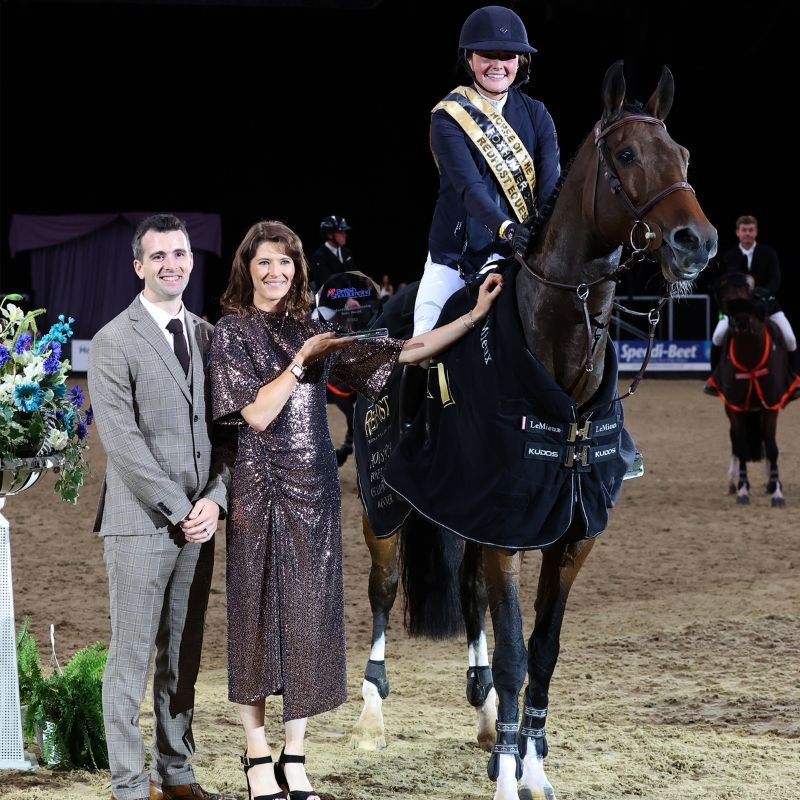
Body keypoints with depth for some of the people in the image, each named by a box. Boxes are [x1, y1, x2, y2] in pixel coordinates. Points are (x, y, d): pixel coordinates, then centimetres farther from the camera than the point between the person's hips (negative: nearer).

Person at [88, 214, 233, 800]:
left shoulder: (208, 337, 12)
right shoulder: (114, 343, -5)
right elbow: (121, 440, -11)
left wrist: (214, 499, -4)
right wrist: (176, 510, -13)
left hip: (199, 524, 5)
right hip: (141, 524, -5)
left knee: (184, 658, 10)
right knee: (132, 659, -2)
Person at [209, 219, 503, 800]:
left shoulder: (316, 331, 10)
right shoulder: (233, 332, -1)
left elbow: (403, 353, 6)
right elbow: (258, 413, -12)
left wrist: (474, 316, 0)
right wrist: (304, 357, -13)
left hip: (314, 489, 4)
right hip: (260, 486, -4)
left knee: (309, 612, 3)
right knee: (258, 610, -1)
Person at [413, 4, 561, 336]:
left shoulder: (535, 115, 6)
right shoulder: (448, 117, -5)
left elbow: (551, 182, -7)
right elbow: (468, 185, -20)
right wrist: (506, 228, -38)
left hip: (512, 255, 1)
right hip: (454, 254, -1)